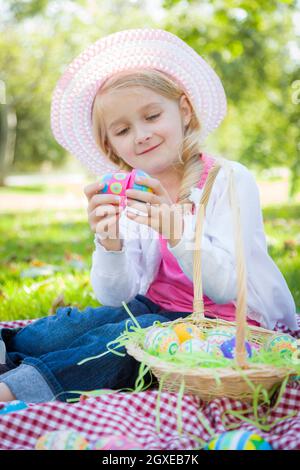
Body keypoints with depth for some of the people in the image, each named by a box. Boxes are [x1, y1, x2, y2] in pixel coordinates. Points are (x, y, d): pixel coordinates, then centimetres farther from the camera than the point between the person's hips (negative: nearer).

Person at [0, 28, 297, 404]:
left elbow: (226, 289, -21)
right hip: (156, 309, 5)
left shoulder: (230, 180, -12)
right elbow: (118, 298, -5)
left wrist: (177, 231, -38)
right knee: (85, 321, -20)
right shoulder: (131, 197, 2)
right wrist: (110, 243, -25)